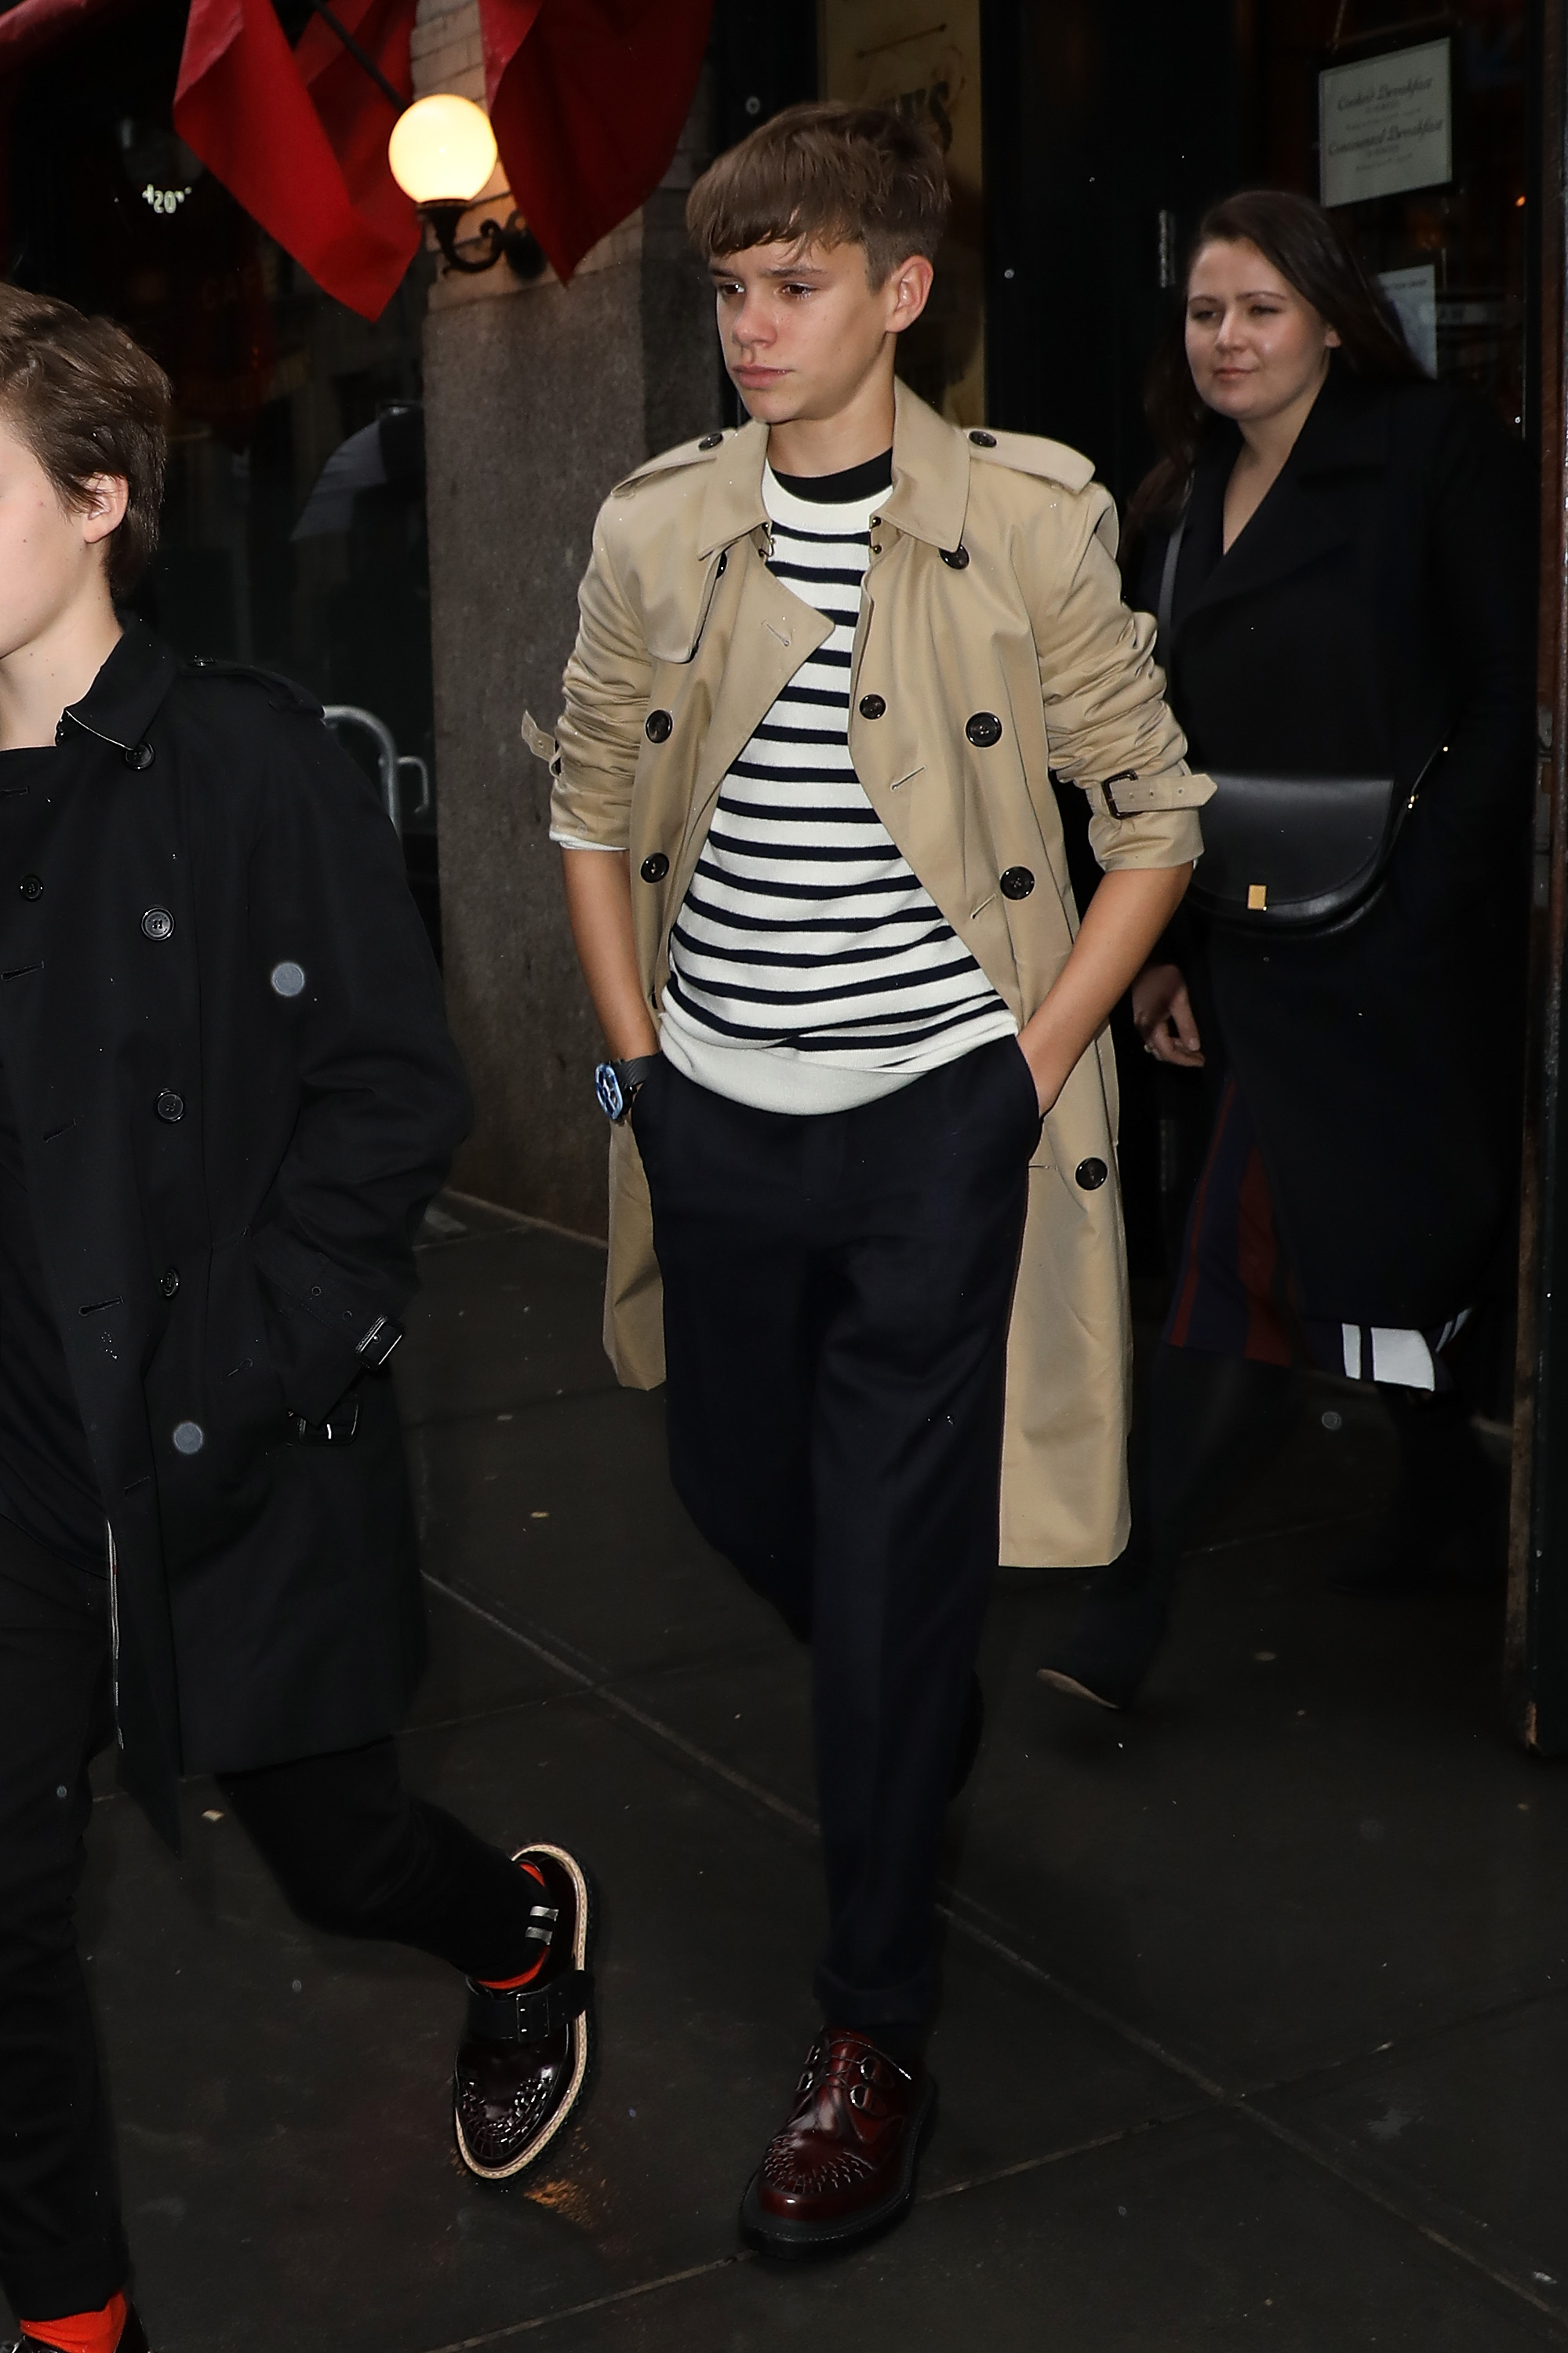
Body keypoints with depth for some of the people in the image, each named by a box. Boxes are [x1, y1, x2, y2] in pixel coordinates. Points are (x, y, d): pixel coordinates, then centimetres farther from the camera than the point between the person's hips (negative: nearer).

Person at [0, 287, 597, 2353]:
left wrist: (237, 1368, -16)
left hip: (240, 1461, -3)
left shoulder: (254, 762, -10)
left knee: (333, 1851, 15)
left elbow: (393, 1092, -11)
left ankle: (526, 1934, 51)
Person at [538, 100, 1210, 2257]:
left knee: (896, 1560, -2)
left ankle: (877, 2035, 14)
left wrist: (1038, 1060, -6)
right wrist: (635, 1058, 7)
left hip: (937, 1113, -4)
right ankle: (925, 1728, 51)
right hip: (721, 1113, 4)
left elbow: (1154, 815, 0)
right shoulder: (653, 531, 3)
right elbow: (593, 806, 13)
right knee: (739, 1498, 18)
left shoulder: (1031, 519, -6)